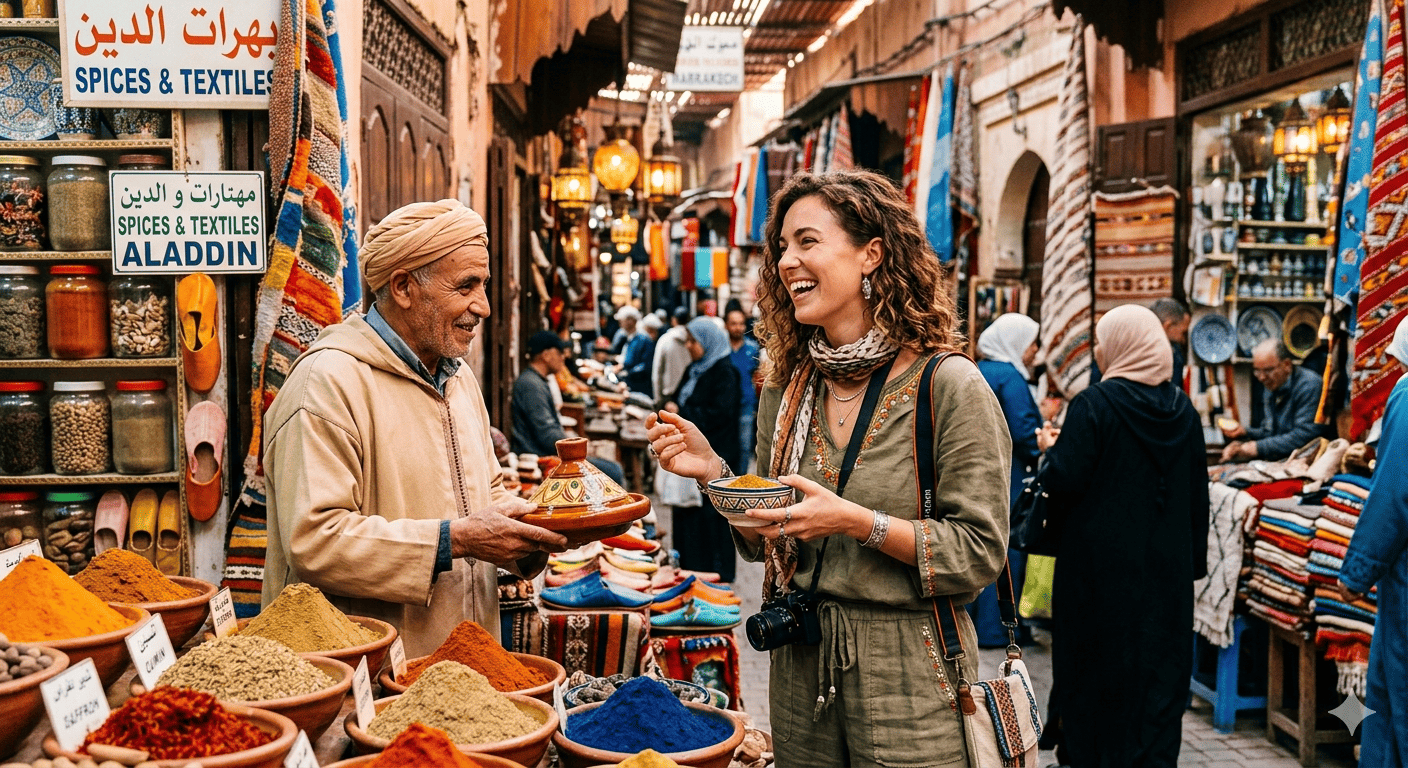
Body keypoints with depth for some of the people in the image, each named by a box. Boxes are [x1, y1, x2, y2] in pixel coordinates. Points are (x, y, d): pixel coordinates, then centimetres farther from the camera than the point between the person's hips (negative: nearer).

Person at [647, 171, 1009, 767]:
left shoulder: (947, 384, -13)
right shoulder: (786, 390, 4)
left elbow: (979, 553, -15)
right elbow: (764, 544, 10)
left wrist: (857, 521, -25)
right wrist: (714, 472, -6)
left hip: (908, 682, -5)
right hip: (801, 670, 5)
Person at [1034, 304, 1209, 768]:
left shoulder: (1094, 404, -14)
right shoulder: (1182, 409, 4)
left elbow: (1063, 482, -18)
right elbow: (1198, 491, 9)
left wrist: (1051, 449, 3)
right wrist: (1194, 560, 17)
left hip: (1101, 568, -5)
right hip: (1167, 569, 5)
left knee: (1097, 674, 7)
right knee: (1160, 672, 10)